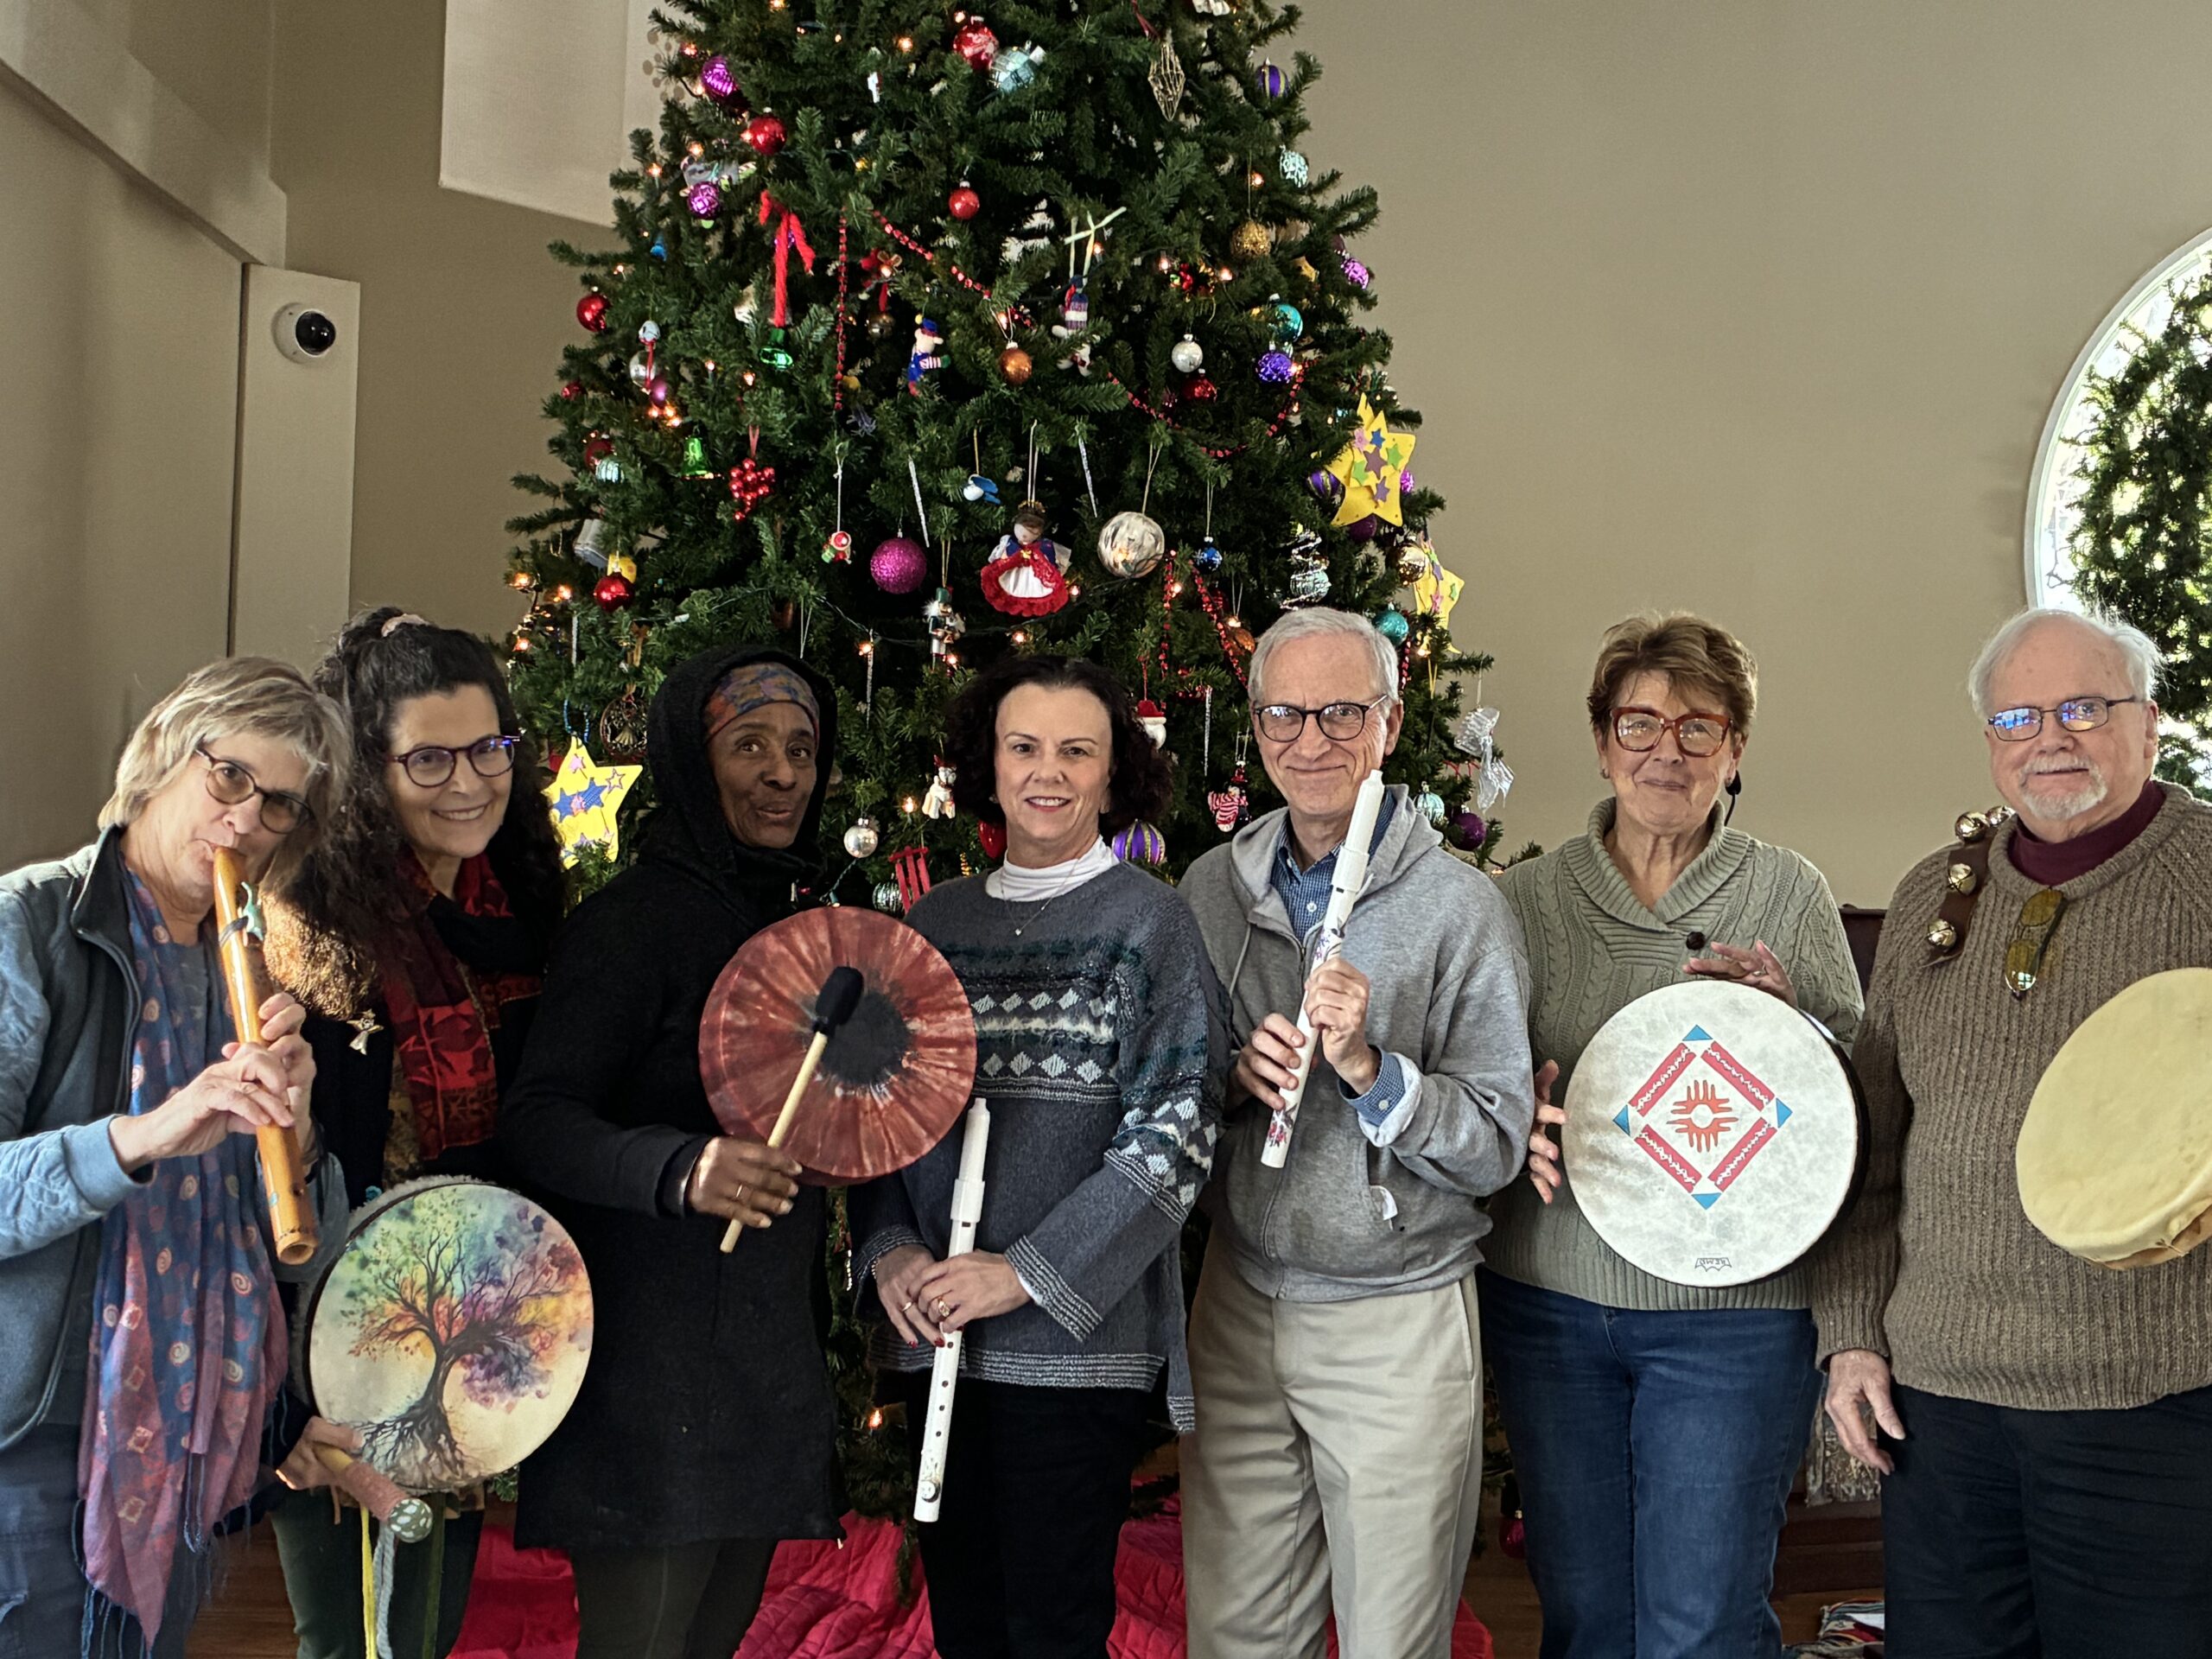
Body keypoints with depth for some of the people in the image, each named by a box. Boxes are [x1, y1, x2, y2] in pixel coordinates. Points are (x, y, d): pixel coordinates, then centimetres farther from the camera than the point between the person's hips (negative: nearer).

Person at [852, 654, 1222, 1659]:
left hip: (1076, 1340, -4)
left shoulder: (1149, 921, -3)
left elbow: (1175, 1132, -10)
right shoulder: (934, 923, 10)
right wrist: (889, 1250, -4)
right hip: (935, 1333, 4)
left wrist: (1027, 1273, -15)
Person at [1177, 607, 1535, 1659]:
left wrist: (1367, 1066, -24)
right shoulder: (1211, 890, 4)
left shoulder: (1458, 908, -9)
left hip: (1397, 1324, -3)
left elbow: (1497, 1146, -10)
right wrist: (1232, 1073, -10)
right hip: (1239, 1306, 4)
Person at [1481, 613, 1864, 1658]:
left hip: (1732, 1307, -2)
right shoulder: (1528, 896, 5)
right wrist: (1514, 1120, -11)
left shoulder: (1788, 893, 2)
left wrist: (1784, 1016, -16)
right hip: (1550, 1298, 2)